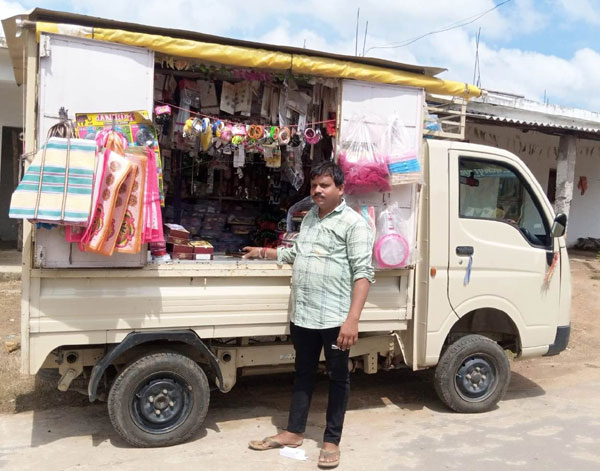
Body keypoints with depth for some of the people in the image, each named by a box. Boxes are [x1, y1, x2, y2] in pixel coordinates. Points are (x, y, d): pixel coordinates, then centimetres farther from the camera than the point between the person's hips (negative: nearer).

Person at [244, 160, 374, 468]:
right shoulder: (309, 218, 13)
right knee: (303, 374, 18)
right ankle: (293, 432, 32)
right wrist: (263, 252, 30)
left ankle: (331, 440, 23)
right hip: (302, 314, 7)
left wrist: (352, 319, -23)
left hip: (335, 317, -6)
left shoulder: (353, 222, -9)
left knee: (338, 378, 9)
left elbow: (363, 273, -16)